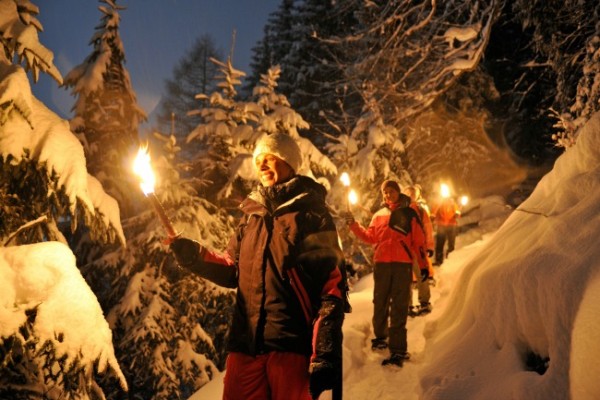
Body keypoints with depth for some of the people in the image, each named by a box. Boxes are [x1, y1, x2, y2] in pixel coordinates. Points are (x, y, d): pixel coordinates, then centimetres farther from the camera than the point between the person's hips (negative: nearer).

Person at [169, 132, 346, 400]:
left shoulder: (311, 213, -2)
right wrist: (195, 257, 2)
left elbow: (331, 288, -8)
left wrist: (325, 353, -15)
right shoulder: (251, 213, 15)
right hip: (246, 343, 5)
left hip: (291, 347, -5)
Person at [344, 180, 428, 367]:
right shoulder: (379, 215, 13)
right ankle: (380, 337, 31)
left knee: (398, 308, -6)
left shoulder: (409, 213, 4)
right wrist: (354, 225, -2)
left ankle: (398, 349, -8)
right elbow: (370, 237, 9)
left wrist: (423, 265, -2)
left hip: (403, 265, -4)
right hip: (381, 265, 4)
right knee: (380, 303, 13)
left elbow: (419, 241, 2)